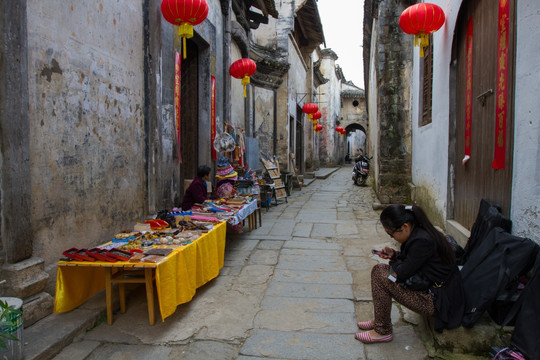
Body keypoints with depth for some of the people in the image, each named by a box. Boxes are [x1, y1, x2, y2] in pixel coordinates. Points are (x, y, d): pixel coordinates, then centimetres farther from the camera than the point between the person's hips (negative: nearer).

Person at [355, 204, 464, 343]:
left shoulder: (422, 241, -27)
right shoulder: (418, 232, 2)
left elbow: (403, 273, -22)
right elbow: (409, 260, 18)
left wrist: (393, 261, -1)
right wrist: (394, 254, 0)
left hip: (436, 301, -10)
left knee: (380, 275, -17)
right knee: (378, 269, 7)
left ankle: (382, 331, -3)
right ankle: (379, 320, 17)